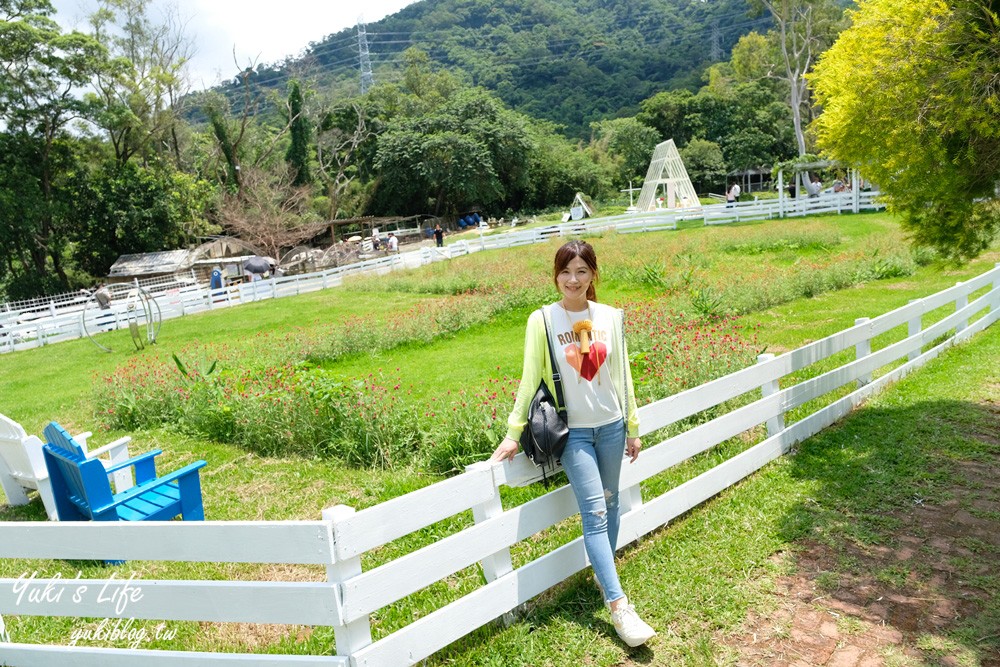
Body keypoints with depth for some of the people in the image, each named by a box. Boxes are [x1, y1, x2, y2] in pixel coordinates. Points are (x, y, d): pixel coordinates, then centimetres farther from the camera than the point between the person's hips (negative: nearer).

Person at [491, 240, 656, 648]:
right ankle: (618, 605, -4)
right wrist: (513, 433, -3)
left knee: (610, 502, 13)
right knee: (595, 511, -7)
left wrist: (633, 427, 11)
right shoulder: (542, 320, -8)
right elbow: (530, 379, -4)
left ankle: (604, 573, 33)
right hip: (572, 430, -3)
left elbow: (622, 376, 7)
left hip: (611, 425, 3)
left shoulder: (610, 317, -1)